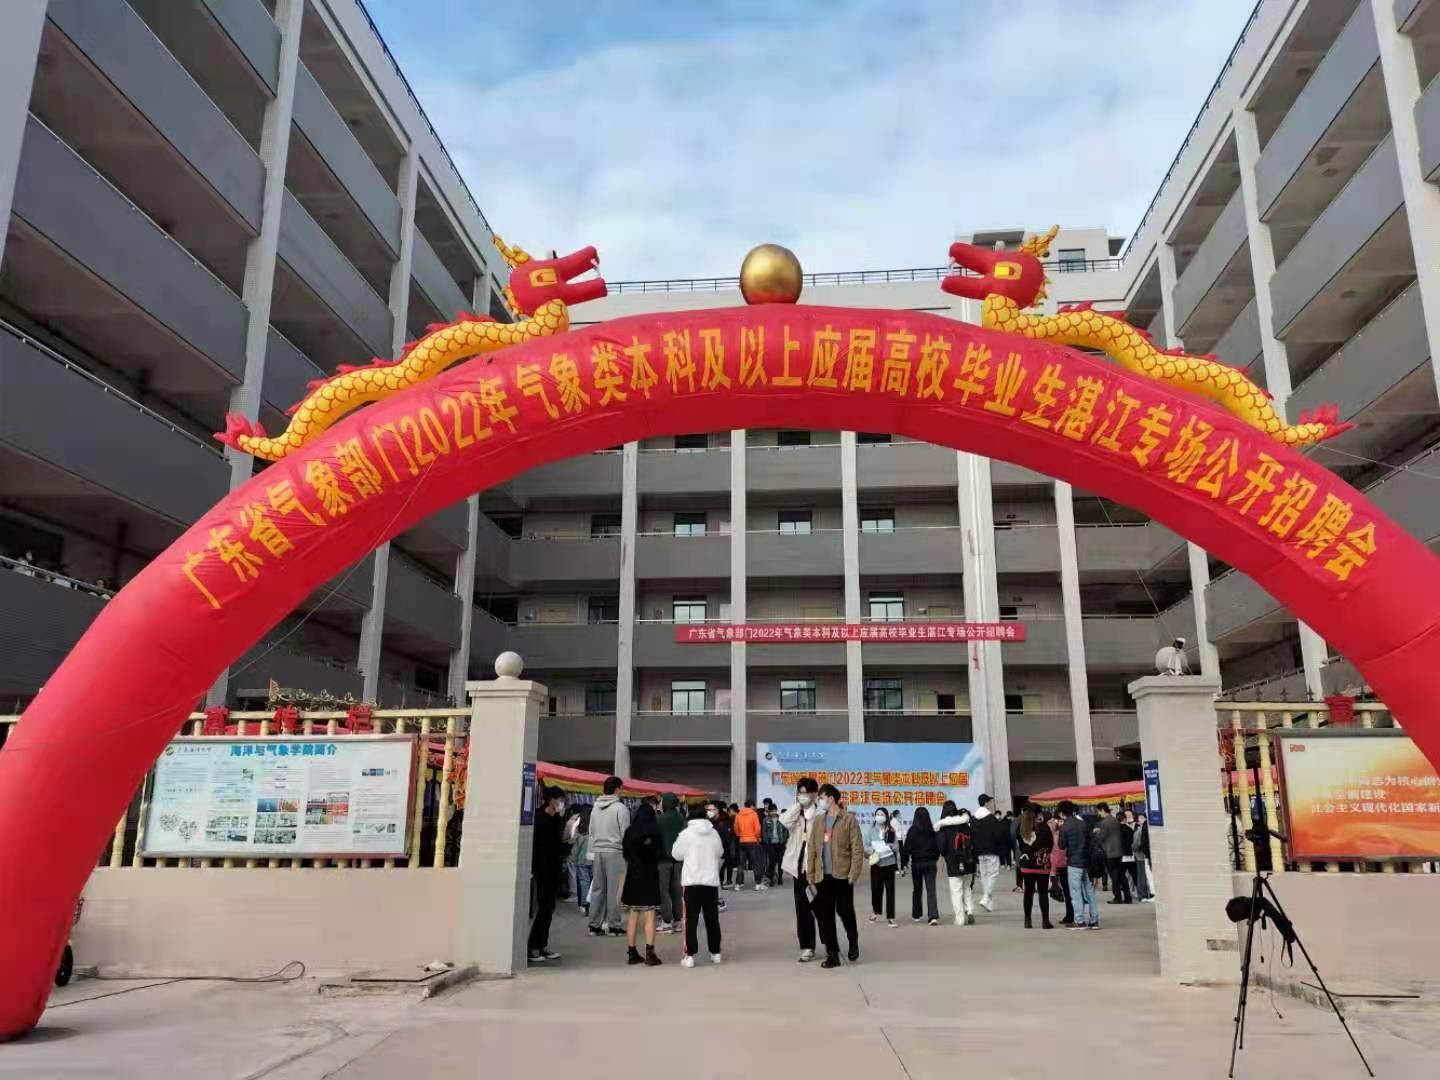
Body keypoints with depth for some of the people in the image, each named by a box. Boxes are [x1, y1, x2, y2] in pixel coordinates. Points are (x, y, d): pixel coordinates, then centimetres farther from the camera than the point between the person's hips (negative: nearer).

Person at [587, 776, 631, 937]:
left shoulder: (595, 807, 11)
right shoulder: (620, 808, -8)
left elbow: (591, 831, 16)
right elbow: (625, 832, -8)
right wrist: (628, 851, 2)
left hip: (598, 851, 6)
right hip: (615, 851, -6)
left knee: (597, 888, 10)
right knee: (614, 889, -1)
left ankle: (594, 925, 12)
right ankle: (614, 925, 1)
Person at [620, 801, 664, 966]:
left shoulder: (629, 832, 3)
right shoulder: (654, 832, -9)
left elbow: (625, 855, 7)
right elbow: (658, 853, -6)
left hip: (632, 876, 4)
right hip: (650, 876, -4)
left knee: (633, 916, 10)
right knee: (650, 916, -1)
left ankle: (632, 953, 12)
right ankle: (649, 954, -6)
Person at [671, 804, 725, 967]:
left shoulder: (686, 833, -6)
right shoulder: (714, 833, 4)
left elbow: (676, 855, 3)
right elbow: (720, 854, 16)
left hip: (691, 881, -3)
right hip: (711, 881, 3)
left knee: (691, 919, 1)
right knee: (712, 918, 14)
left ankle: (690, 955, -3)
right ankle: (715, 953, 19)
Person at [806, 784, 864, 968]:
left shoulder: (848, 819, -4)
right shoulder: (817, 820, 10)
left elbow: (857, 847, -7)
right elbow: (811, 847, 11)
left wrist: (854, 873, -14)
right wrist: (810, 873, 5)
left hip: (842, 875, -4)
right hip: (823, 876, 4)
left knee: (844, 911, 0)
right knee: (825, 915, 4)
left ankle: (853, 940, 29)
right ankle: (832, 954, 12)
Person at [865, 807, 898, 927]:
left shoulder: (891, 831, 1)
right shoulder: (872, 829, 1)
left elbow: (896, 846, 1)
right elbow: (866, 845, 1)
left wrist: (888, 846, -18)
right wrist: (873, 851, -18)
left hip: (889, 863, 0)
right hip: (876, 863, 0)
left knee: (890, 890, 1)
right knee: (876, 888, 5)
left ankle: (890, 916, 8)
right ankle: (875, 911, 30)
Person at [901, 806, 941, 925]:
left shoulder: (912, 831, -9)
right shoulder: (932, 831, -1)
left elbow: (907, 848, -10)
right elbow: (938, 847, 4)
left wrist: (904, 861, 1)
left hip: (917, 863, -1)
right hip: (931, 863, 1)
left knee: (917, 889, 15)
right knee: (931, 890, -2)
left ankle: (916, 915, 24)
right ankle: (934, 916, -15)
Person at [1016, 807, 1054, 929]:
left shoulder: (1020, 829, -3)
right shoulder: (1043, 827, -11)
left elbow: (1019, 846, 4)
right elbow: (1050, 843, -2)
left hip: (1027, 865, 3)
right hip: (1042, 865, -3)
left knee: (1028, 892, 11)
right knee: (1043, 892, 3)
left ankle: (1027, 920, 14)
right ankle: (1045, 921, 2)